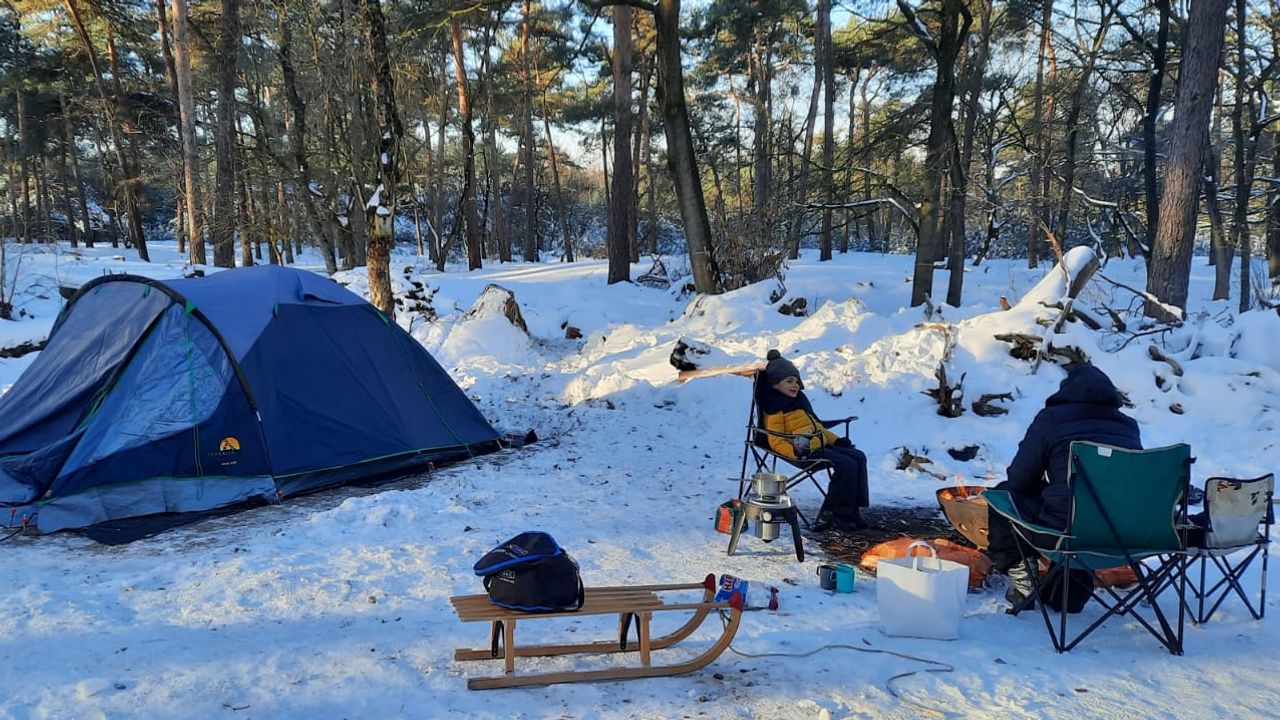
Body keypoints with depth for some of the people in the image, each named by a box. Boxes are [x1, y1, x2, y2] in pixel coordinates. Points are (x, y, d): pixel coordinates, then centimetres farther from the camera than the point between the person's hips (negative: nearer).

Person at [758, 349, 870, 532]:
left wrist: (836, 440, 18)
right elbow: (776, 441, -15)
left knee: (859, 457, -1)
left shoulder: (799, 400, 23)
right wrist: (796, 452, -32)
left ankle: (853, 510, -2)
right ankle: (831, 515, -13)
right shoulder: (775, 408, -8)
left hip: (820, 446, 10)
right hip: (806, 452, -10)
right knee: (846, 465, -22)